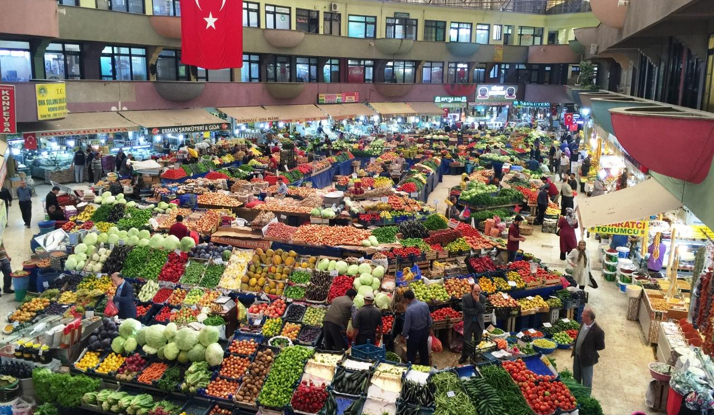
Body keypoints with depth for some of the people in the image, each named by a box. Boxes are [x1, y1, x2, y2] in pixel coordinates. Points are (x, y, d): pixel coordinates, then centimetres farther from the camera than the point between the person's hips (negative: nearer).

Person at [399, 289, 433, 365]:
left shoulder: (409, 309, -27)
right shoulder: (424, 304, -11)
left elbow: (407, 325, -19)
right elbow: (429, 318, 1)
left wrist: (403, 335, -4)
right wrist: (430, 328, 18)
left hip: (414, 333, -6)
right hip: (424, 331, 6)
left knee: (411, 354, 11)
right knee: (424, 351, 22)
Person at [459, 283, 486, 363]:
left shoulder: (483, 298, -5)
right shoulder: (465, 297, -11)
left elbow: (482, 309, -14)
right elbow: (465, 309, -17)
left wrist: (477, 301, -24)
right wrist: (476, 310, -18)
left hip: (479, 323, 2)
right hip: (468, 322, -2)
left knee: (478, 341, 12)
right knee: (466, 341, 6)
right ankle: (464, 356, 21)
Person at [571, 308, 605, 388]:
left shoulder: (598, 331, -27)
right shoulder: (583, 324, -5)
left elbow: (601, 346, -15)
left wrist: (589, 350, -7)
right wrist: (575, 348, 4)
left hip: (587, 358, -7)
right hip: (577, 355, 7)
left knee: (586, 379, 12)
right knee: (576, 377, 24)